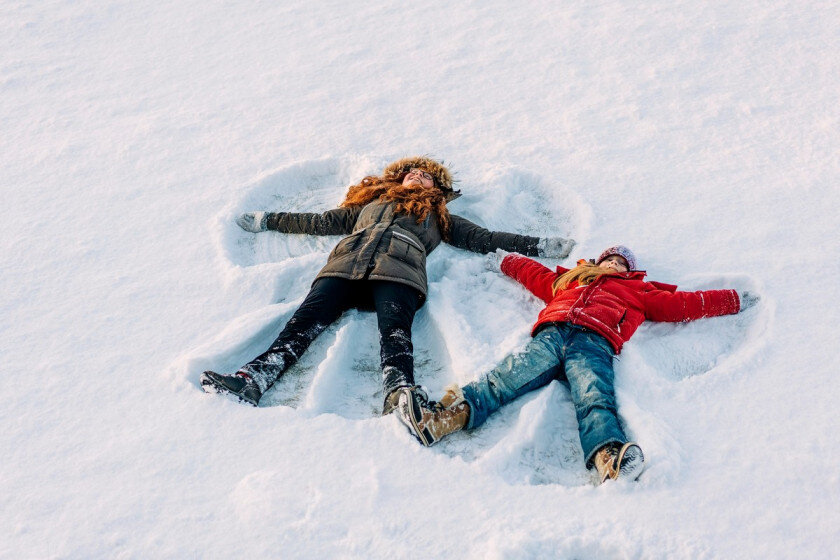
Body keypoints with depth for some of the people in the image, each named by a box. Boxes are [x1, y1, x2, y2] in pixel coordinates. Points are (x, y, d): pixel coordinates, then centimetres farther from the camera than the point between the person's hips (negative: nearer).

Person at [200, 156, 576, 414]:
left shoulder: (439, 216, 38)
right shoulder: (371, 203, 42)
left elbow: (483, 239, 33)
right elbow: (322, 222, 45)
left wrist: (539, 246, 27)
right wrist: (267, 221, 48)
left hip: (398, 272, -1)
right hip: (346, 264, 2)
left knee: (394, 329, -34)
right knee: (307, 320, -26)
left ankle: (399, 397, -60)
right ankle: (250, 381, -45)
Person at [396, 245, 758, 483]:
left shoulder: (637, 292, 38)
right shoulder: (567, 280, 42)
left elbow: (682, 303, 35)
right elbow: (530, 270, 55)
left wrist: (735, 301, 34)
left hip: (593, 342, -1)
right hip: (551, 334, 2)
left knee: (594, 397, -32)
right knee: (508, 376, -26)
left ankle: (609, 459, -62)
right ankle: (451, 414, -50)